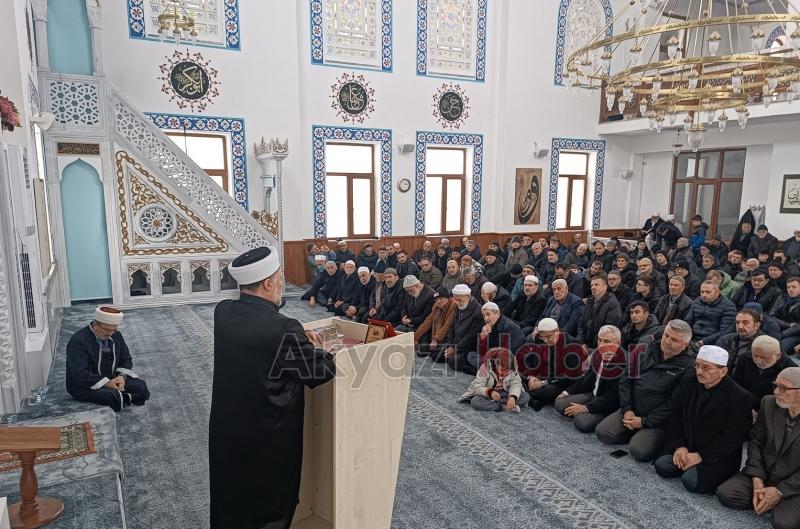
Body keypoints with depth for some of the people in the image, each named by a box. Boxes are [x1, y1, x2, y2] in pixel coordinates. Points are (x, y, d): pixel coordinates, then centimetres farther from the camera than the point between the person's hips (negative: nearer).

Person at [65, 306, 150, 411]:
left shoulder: (116, 335, 2)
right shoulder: (78, 341, -19)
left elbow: (126, 358, 11)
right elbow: (80, 374, -25)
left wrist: (121, 376, -9)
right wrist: (107, 383, -27)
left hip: (112, 379, 6)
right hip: (84, 386, -6)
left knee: (141, 387, -14)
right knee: (114, 398, -32)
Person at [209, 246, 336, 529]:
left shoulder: (222, 312, -8)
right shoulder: (284, 330, -28)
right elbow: (323, 371, -17)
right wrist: (314, 346, 2)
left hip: (226, 432, 6)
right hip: (268, 441, -6)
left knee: (229, 503, 25)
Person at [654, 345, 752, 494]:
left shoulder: (739, 397, -16)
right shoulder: (687, 384, 1)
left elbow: (733, 437, -17)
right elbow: (675, 417, 4)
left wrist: (701, 455, -20)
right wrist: (679, 446, -10)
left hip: (718, 455, -5)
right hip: (686, 447, 5)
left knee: (692, 481, -25)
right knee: (662, 466, -16)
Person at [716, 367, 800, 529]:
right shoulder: (769, 404, -5)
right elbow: (755, 441, 1)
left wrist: (780, 491, -16)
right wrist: (757, 479, -9)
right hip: (762, 473, 4)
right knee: (724, 493, -15)